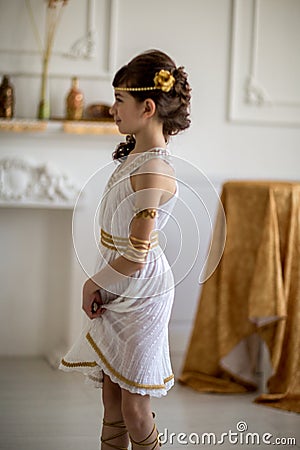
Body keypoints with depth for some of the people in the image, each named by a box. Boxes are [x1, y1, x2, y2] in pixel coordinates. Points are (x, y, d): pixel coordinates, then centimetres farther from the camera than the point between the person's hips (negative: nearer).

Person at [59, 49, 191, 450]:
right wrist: (101, 284, 7)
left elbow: (136, 257, -24)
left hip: (141, 294, -9)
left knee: (134, 407, 2)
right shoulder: (136, 153, 6)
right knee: (111, 396, 16)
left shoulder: (152, 172, -24)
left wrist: (94, 283, -8)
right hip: (117, 291, 9)